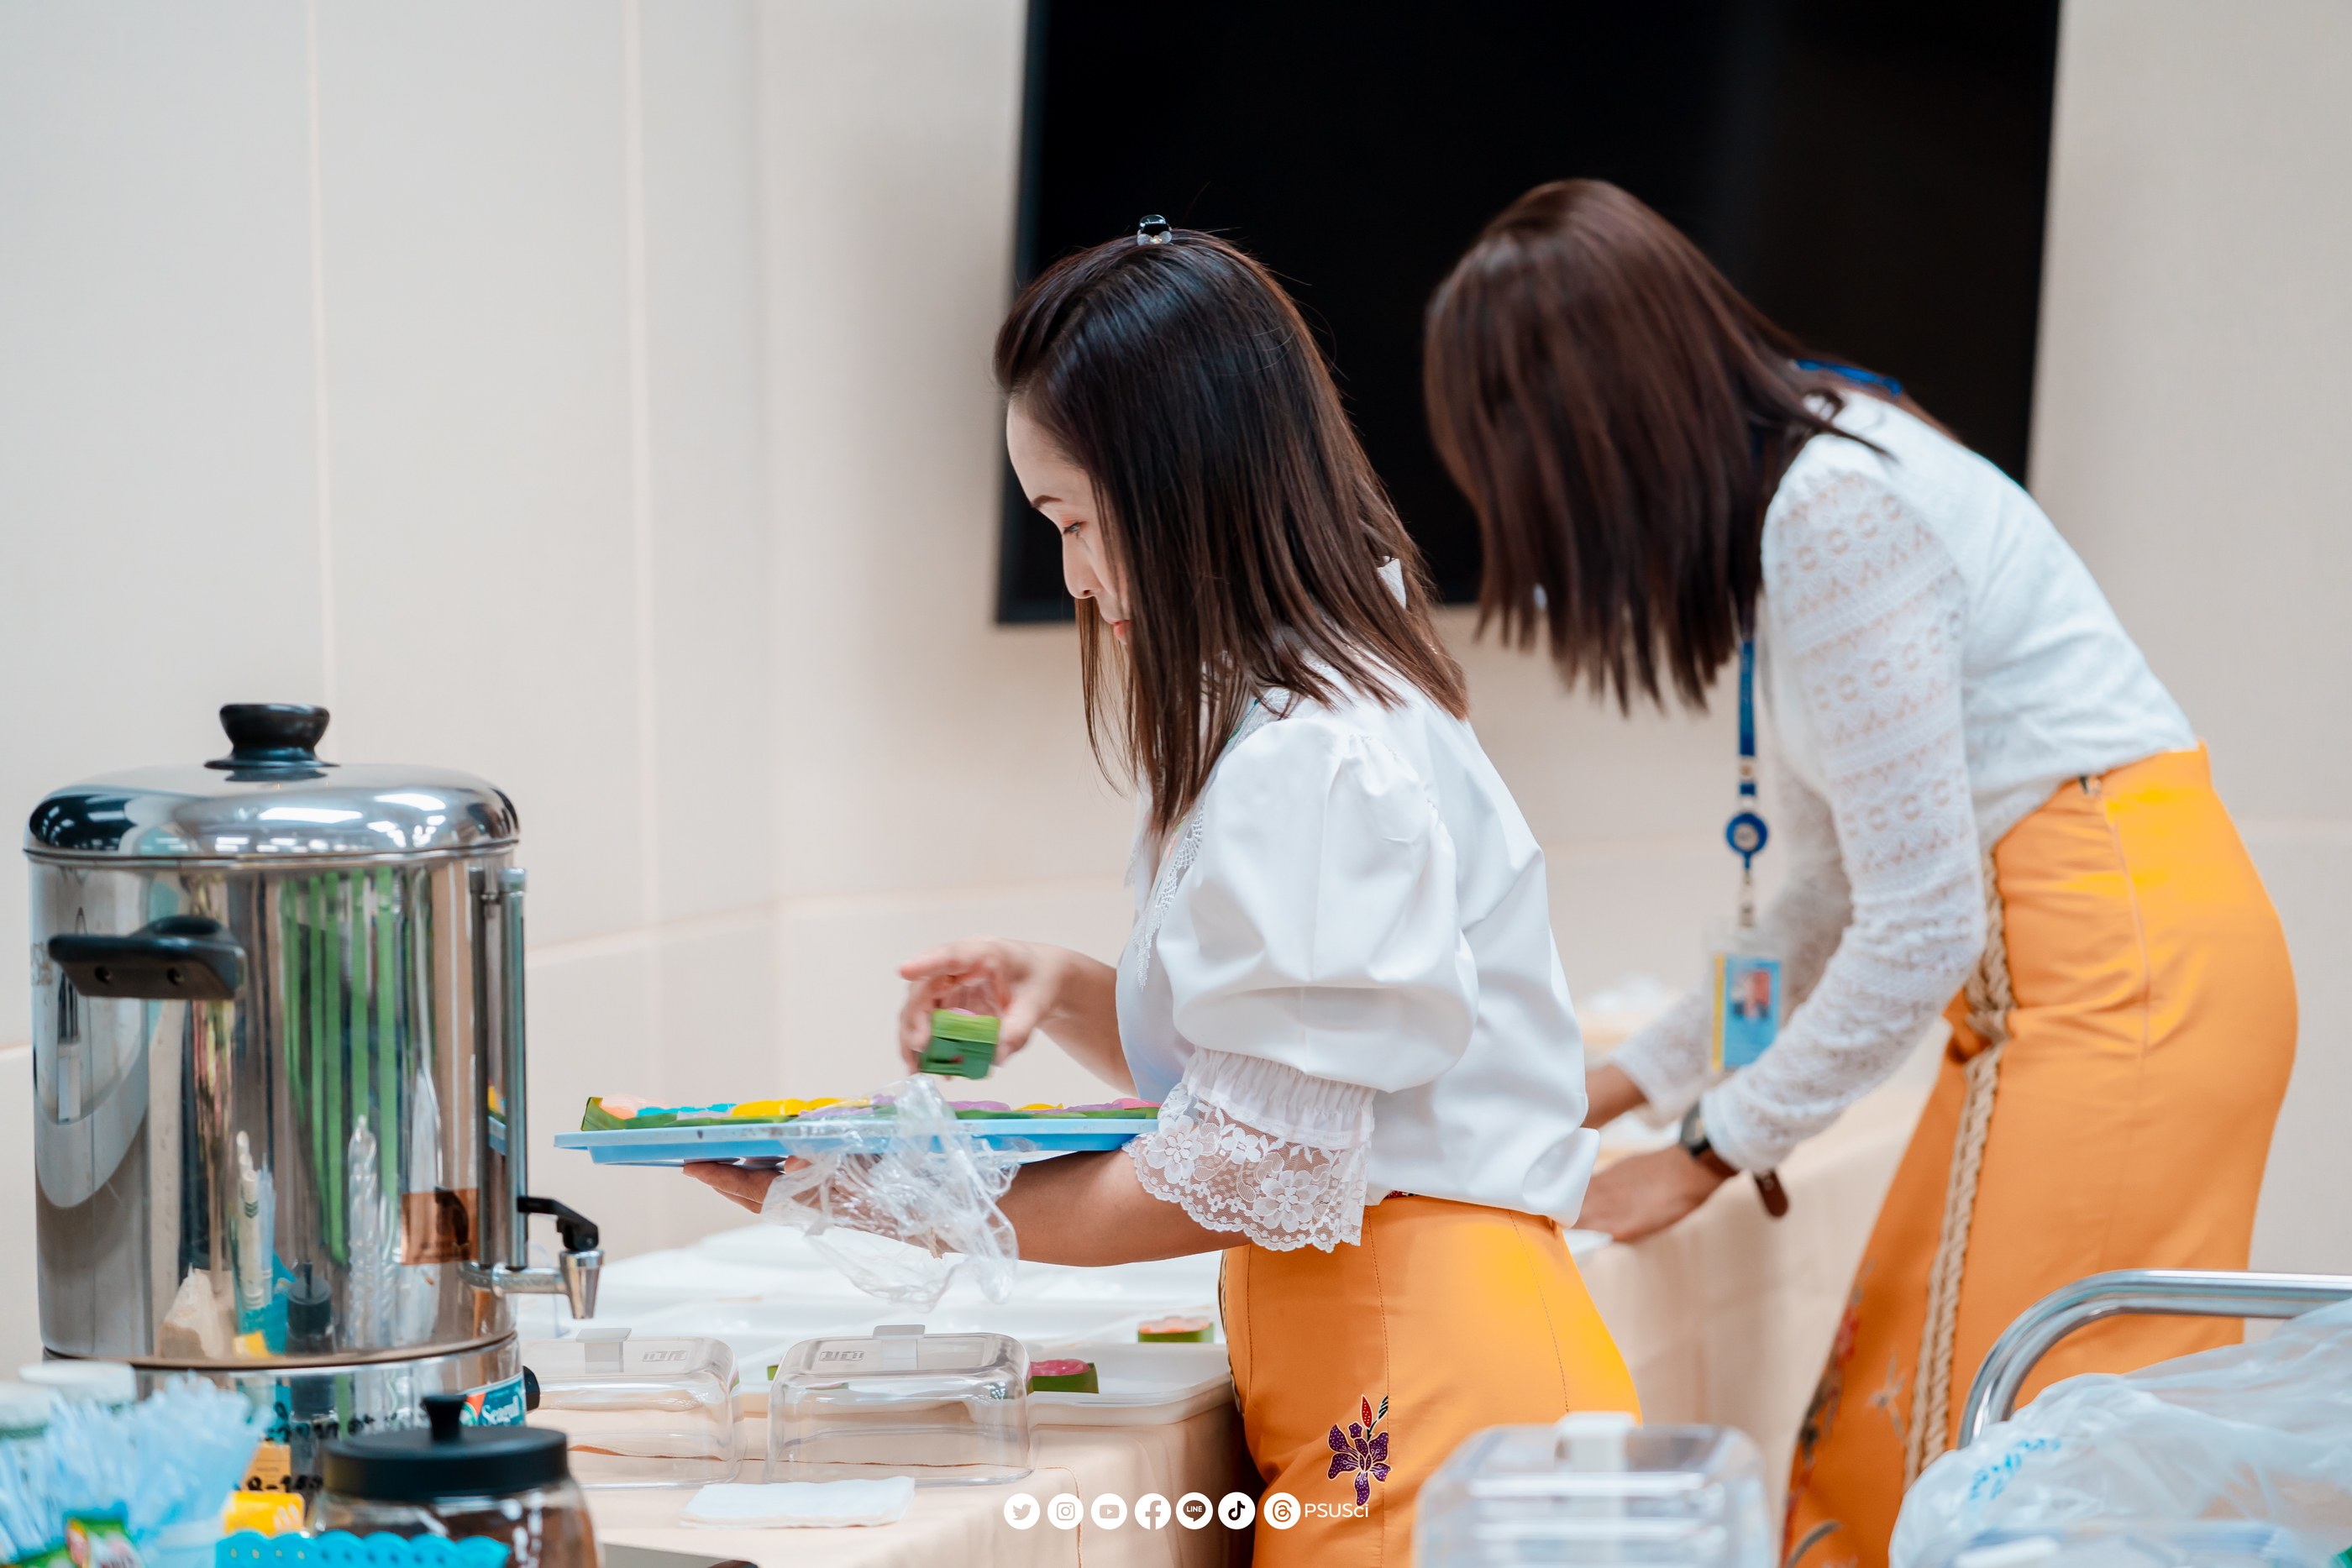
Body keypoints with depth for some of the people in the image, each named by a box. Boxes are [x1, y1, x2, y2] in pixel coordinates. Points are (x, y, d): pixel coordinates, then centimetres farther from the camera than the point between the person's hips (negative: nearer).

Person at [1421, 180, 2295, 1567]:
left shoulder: (1837, 513, -16)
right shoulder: (1793, 493, 14)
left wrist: (1711, 1149, -5)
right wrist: (1637, 1077, 21)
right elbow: (1840, 888, 20)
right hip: (2112, 969, 10)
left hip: (2122, 969, -10)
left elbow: (1920, 922, -15)